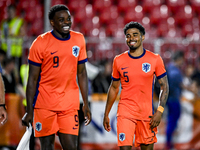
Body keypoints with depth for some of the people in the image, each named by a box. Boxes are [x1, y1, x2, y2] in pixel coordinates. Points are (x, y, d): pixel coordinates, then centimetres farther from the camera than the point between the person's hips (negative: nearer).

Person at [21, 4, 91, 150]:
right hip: (45, 103, -3)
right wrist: (29, 111, -6)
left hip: (69, 103, 3)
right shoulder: (41, 43, -6)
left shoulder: (79, 40, 6)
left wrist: (86, 104, 11)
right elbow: (32, 79, -4)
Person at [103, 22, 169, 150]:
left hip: (147, 112, 0)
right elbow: (114, 88, 13)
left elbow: (164, 86, 2)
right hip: (125, 111, 0)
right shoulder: (119, 61, 3)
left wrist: (159, 111, -10)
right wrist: (106, 114, 12)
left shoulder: (155, 59, 0)